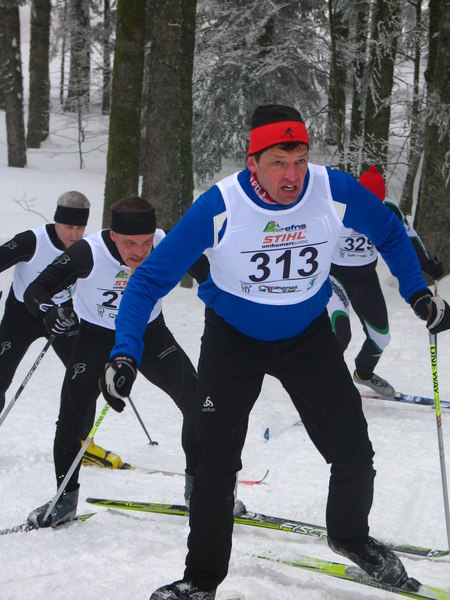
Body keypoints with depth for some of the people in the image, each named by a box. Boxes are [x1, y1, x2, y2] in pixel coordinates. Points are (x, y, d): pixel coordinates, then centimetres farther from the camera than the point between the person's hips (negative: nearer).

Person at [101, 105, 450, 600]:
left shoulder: (336, 193, -21)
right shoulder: (219, 207, -28)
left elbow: (388, 232, 2)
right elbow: (152, 278, -23)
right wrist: (125, 352, -34)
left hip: (308, 335, 2)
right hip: (232, 338, -2)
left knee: (353, 453, 2)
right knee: (217, 463, -5)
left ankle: (349, 535, 33)